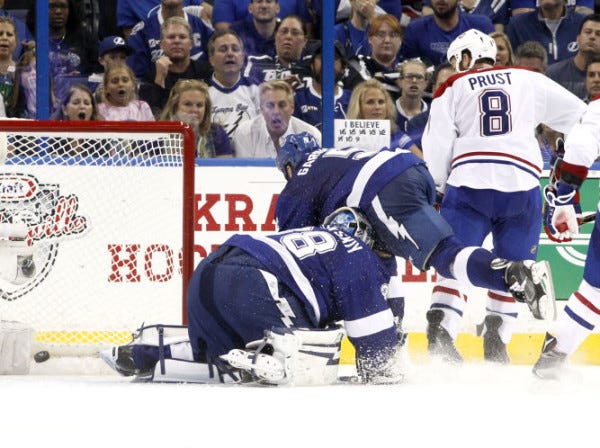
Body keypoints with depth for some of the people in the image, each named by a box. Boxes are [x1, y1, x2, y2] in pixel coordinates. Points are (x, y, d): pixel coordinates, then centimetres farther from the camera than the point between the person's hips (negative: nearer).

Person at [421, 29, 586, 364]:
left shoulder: (453, 88, 15)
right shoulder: (529, 80, 18)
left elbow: (436, 147, 6)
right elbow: (578, 115, 18)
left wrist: (438, 192, 16)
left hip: (468, 183, -1)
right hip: (521, 184, 1)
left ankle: (440, 333, -19)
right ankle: (496, 341, 2)